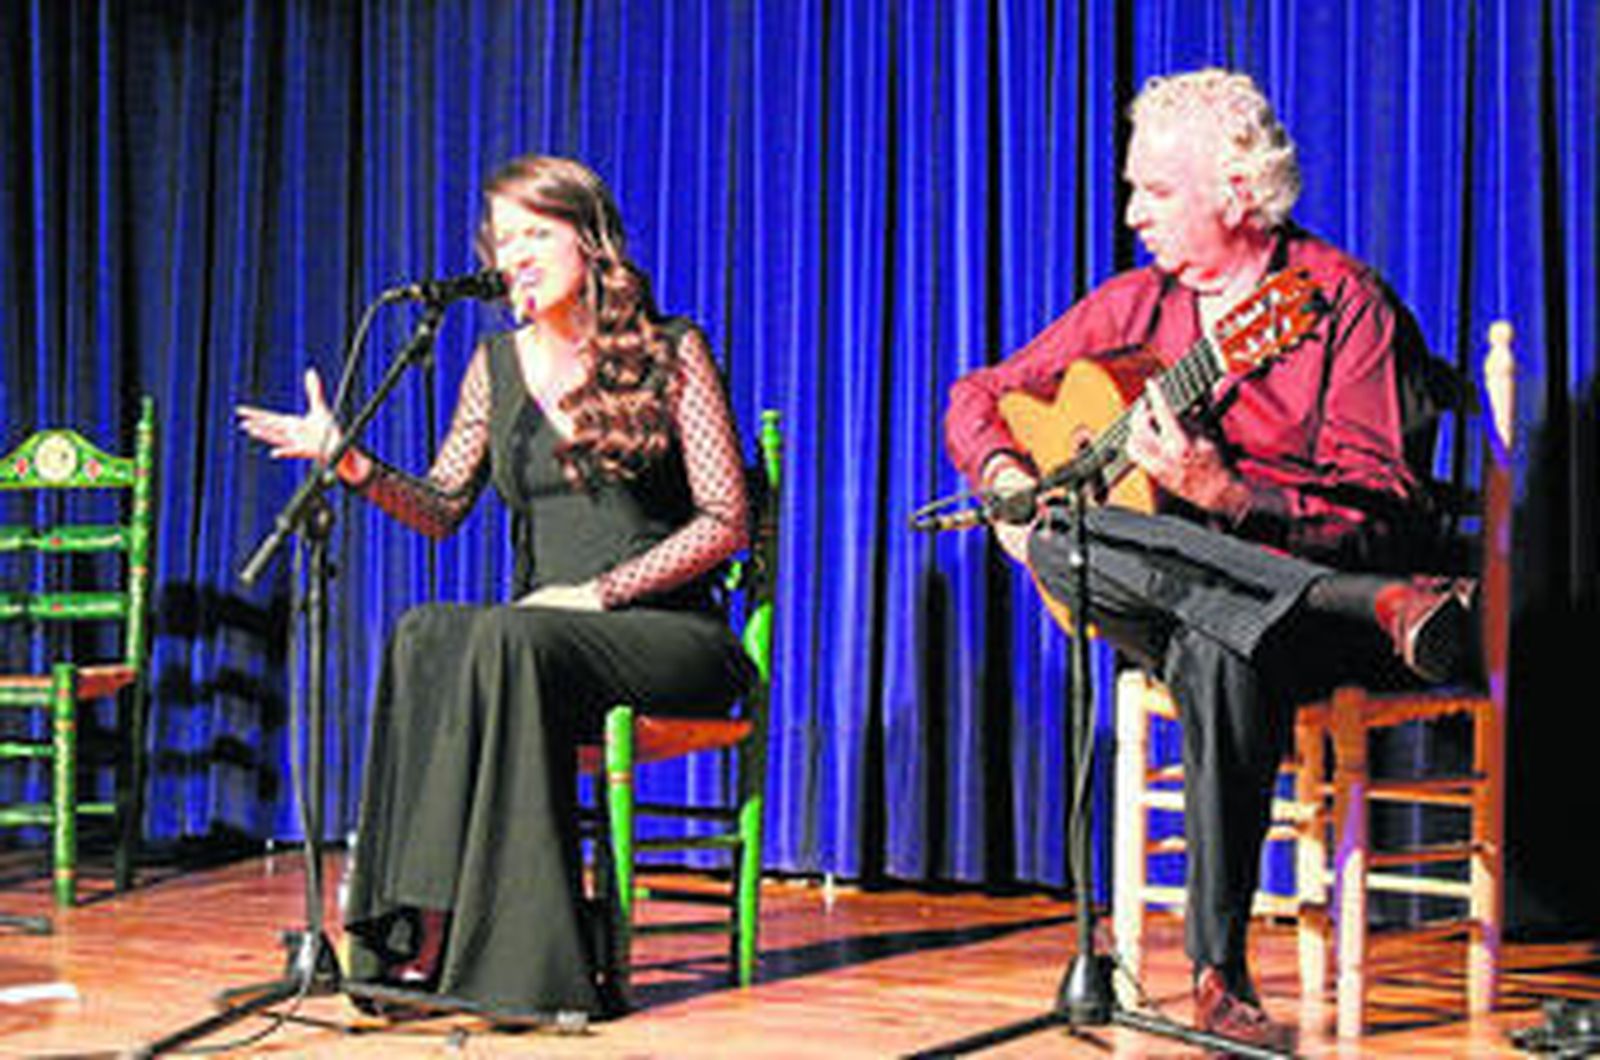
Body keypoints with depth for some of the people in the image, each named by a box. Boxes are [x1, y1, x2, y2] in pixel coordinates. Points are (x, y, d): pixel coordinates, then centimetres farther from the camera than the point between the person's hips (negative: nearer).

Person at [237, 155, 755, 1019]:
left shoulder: (670, 352, 0)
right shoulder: (498, 364, 15)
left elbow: (724, 522, -5)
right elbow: (443, 509, 13)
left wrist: (600, 591, -14)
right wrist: (349, 462, -5)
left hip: (668, 632, -4)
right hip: (543, 627, 4)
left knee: (508, 639, -36)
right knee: (424, 638, -30)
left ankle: (515, 955, -37)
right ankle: (422, 929, -34)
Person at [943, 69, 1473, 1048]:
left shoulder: (1341, 298, -4)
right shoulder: (1135, 306, 13)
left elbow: (1383, 512, -14)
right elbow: (981, 394, 22)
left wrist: (1224, 497, -28)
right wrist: (1004, 474, -2)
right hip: (1160, 600, 5)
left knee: (1222, 655, -42)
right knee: (1060, 541, -32)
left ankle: (1220, 970, -37)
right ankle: (1386, 606, -41)